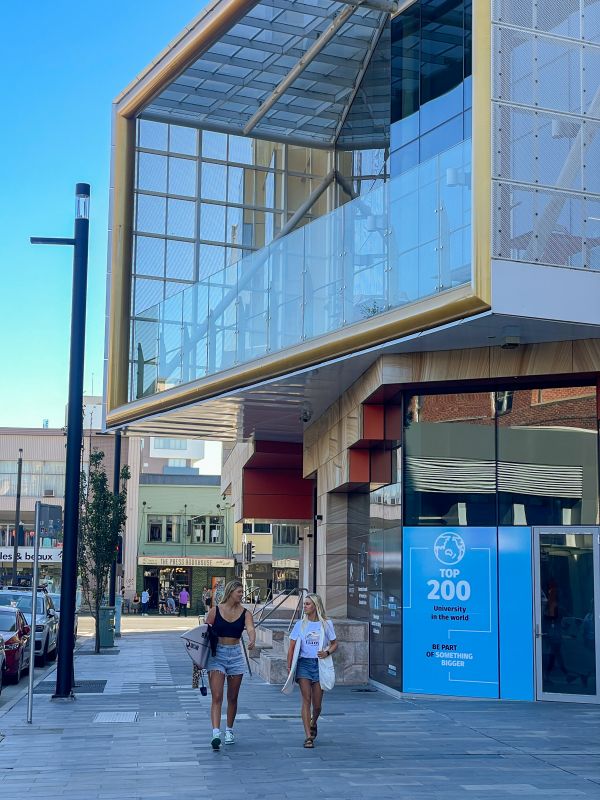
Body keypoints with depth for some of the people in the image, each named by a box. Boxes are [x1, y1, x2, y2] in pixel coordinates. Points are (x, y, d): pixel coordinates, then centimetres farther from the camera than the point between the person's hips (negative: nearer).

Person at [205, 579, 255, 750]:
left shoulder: (245, 613, 2)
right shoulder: (215, 610, -1)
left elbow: (250, 629, -17)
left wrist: (252, 640, -38)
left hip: (236, 656, 2)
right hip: (217, 654, -2)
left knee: (232, 697, 11)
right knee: (217, 697, -12)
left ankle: (229, 730, 27)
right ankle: (216, 733, -19)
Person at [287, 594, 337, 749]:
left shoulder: (326, 624, 4)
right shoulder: (300, 624, 5)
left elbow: (334, 644, 10)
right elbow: (292, 647, 6)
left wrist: (327, 652, -11)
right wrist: (289, 666, -1)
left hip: (319, 665, 0)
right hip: (303, 663, 0)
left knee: (317, 704, 5)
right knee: (306, 699, -10)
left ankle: (313, 724, 37)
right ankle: (308, 736, -10)